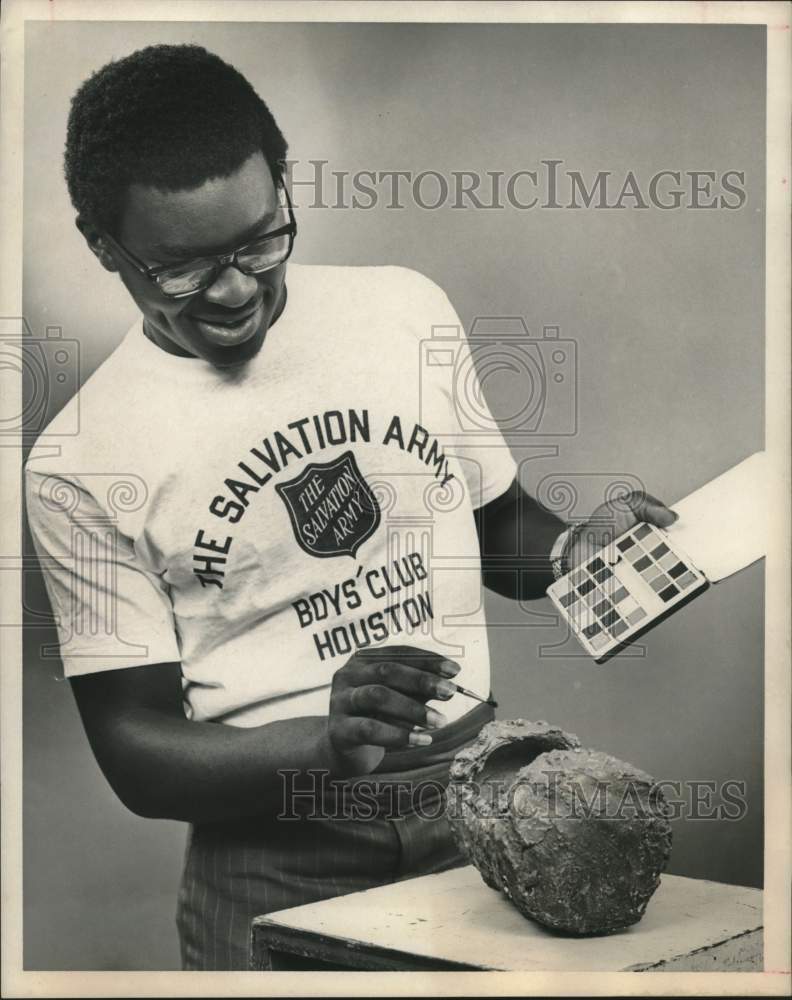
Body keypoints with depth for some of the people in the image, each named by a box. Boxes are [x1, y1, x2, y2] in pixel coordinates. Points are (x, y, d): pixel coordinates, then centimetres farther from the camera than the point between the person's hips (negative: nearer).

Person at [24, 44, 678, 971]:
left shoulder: (407, 309, 5)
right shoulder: (80, 467, -6)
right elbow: (136, 749, -5)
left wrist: (574, 549, -3)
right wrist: (328, 739, -21)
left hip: (478, 787, 3)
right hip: (274, 858, -2)